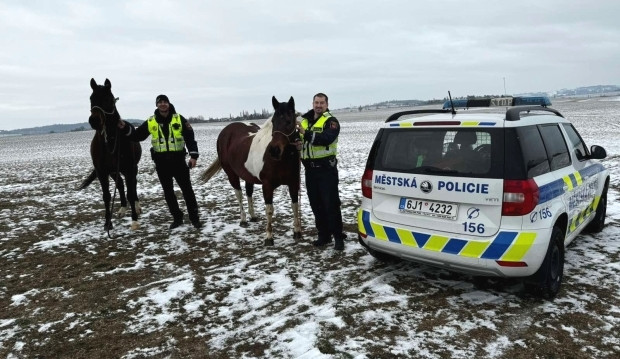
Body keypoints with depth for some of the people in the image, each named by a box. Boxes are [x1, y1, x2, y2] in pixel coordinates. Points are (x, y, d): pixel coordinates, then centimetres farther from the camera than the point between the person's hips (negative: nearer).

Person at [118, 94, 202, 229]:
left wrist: (193, 155, -11)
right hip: (161, 162, 3)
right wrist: (126, 128, -7)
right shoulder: (150, 122, 4)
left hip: (178, 160, -2)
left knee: (187, 189, 3)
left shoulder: (179, 119, -2)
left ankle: (194, 217, 14)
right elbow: (137, 136, 10)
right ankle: (177, 217, 23)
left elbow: (190, 137, -3)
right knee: (168, 191, 9)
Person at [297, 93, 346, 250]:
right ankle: (324, 235, 24)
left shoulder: (331, 121, -6)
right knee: (316, 204, 12)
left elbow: (327, 138, -25)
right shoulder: (304, 121, 15)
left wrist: (306, 133, -32)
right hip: (310, 169, 7)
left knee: (331, 204, -4)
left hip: (326, 168, -7)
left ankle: (338, 237, 5)